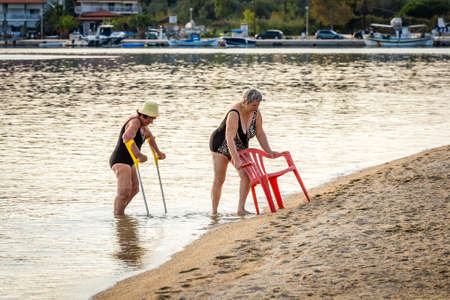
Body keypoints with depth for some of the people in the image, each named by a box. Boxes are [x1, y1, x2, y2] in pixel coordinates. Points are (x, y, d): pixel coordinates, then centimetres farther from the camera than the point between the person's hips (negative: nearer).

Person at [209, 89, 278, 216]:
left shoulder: (256, 113, -14)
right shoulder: (235, 113, -34)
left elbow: (260, 134, -2)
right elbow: (229, 138, -40)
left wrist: (269, 151, -10)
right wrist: (236, 160, -46)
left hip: (240, 148, 6)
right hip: (221, 145, -6)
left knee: (246, 176, -12)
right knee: (219, 179, -4)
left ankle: (241, 209, -10)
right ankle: (214, 212, 4)